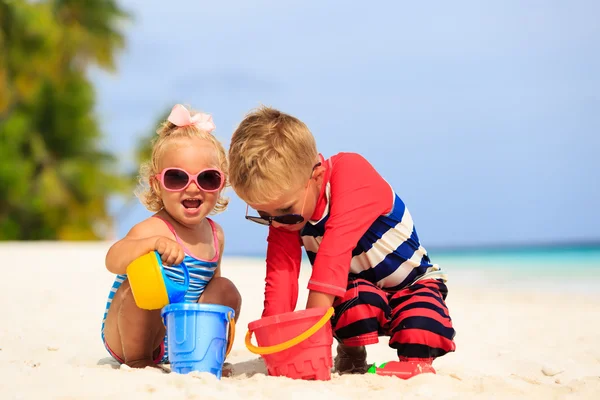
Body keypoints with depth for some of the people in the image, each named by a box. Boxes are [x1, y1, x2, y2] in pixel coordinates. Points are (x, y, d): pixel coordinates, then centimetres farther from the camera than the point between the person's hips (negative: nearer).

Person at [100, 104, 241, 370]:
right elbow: (113, 261, -42)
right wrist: (154, 243, -61)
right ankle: (136, 360, -13)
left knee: (225, 290, -7)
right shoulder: (154, 230, -22)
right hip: (128, 337, -6)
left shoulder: (215, 235, 1)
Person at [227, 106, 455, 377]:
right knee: (355, 299, -32)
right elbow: (280, 272, -19)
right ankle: (349, 360, -8)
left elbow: (334, 253, -42)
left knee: (422, 325, -32)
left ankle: (413, 366, -4)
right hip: (354, 285, 4)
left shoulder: (352, 175, -32)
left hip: (410, 283, -3)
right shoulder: (281, 200, -14)